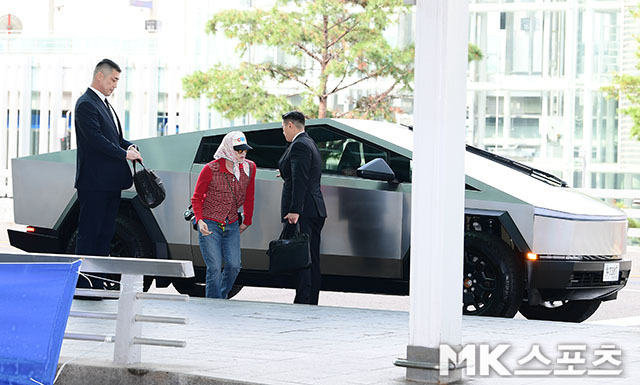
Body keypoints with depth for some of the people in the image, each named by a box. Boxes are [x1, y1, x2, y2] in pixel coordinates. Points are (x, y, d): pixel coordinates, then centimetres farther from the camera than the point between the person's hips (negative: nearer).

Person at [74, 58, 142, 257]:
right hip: (94, 183, -10)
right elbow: (96, 139, -20)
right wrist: (125, 153, -17)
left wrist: (130, 146, 4)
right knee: (89, 233, -7)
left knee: (106, 234, 11)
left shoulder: (104, 104, 20)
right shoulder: (86, 104, -12)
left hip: (111, 183, 10)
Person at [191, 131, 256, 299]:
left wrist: (247, 221, 18)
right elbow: (196, 198, -1)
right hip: (210, 225, -4)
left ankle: (221, 297, 16)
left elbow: (248, 197, 13)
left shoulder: (249, 168, 0)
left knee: (234, 265, -8)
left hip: (232, 225, 4)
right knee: (214, 268, -10)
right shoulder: (210, 169, -11)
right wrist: (200, 220, -14)